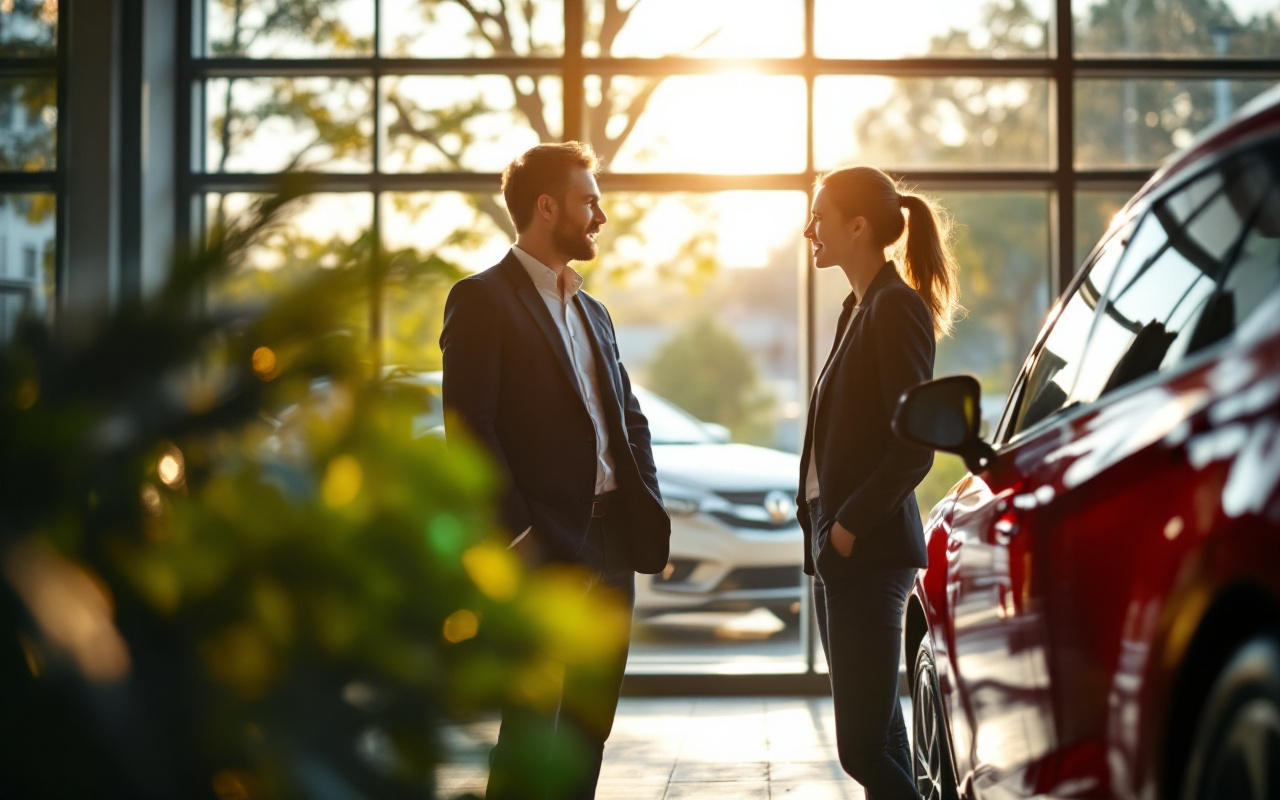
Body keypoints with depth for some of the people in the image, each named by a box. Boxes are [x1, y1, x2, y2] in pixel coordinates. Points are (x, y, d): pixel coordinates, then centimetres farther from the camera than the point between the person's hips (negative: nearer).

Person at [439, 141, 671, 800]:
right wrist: (519, 535, -18)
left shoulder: (592, 311, 20)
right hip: (544, 547, -8)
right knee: (533, 723, -5)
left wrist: (647, 503, 6)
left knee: (591, 719, 12)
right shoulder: (483, 299, -6)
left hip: (610, 540, 8)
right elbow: (469, 425, -14)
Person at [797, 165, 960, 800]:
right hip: (840, 551, 10)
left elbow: (915, 445, -17)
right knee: (875, 741, 12)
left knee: (864, 747, -10)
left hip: (868, 550, -10)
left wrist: (851, 525, -16)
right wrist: (824, 527, 10)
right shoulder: (860, 307, 17)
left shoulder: (897, 307, -11)